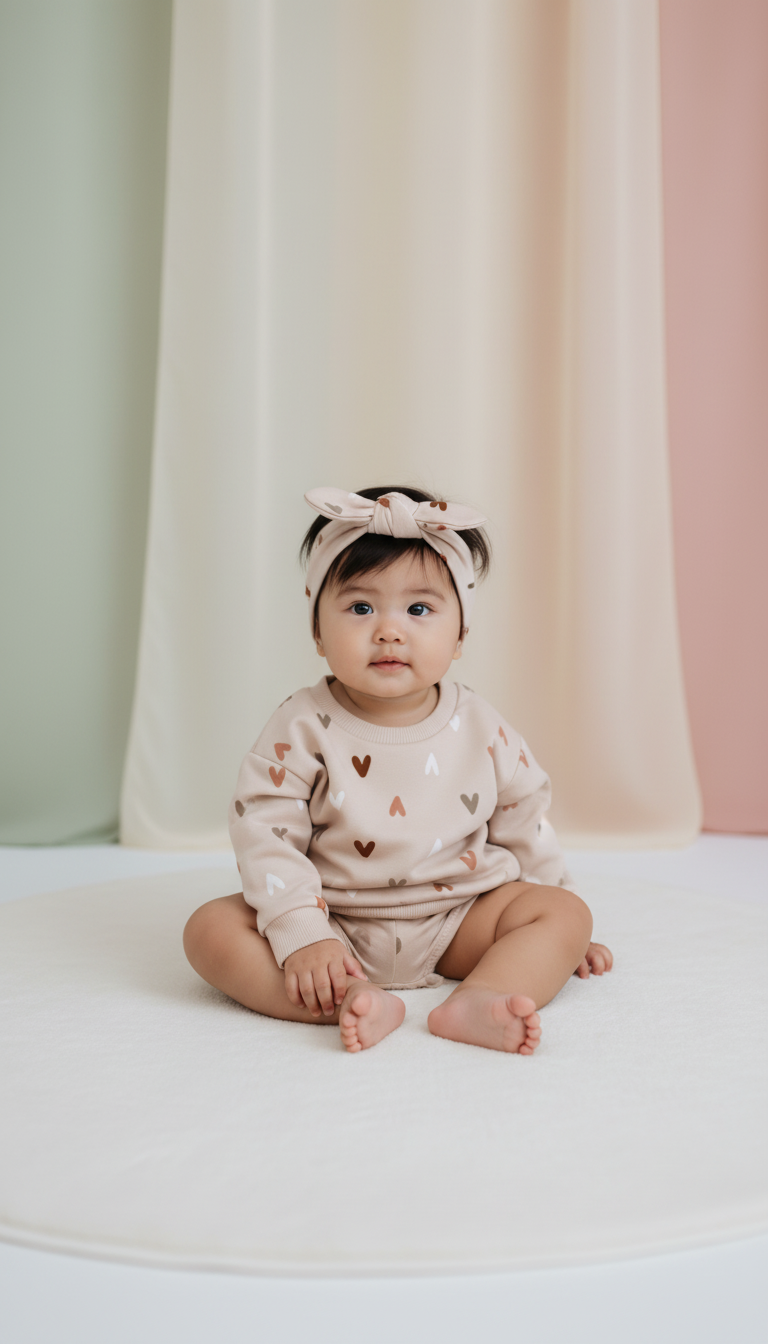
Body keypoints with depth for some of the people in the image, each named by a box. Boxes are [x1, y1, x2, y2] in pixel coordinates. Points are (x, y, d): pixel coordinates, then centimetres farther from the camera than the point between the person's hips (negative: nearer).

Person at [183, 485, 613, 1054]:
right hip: (336, 924, -2)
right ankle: (353, 1000, -38)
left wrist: (559, 934, 13)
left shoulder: (481, 729, -3)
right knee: (212, 927, -22)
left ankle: (479, 998, -39)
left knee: (567, 912, -16)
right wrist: (301, 936, -23)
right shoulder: (305, 727, -11)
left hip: (457, 922, 2)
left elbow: (523, 827, 8)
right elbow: (265, 831, -13)